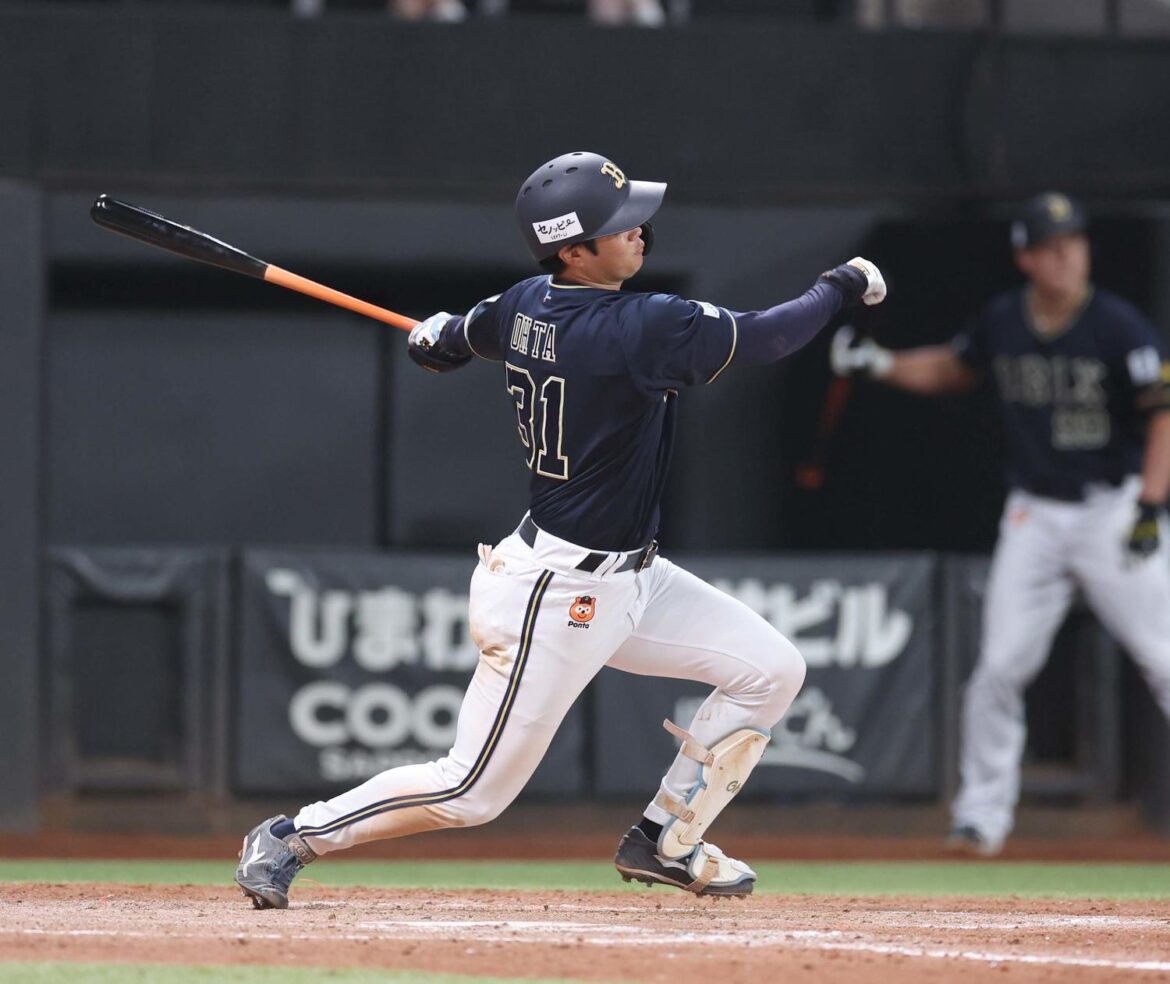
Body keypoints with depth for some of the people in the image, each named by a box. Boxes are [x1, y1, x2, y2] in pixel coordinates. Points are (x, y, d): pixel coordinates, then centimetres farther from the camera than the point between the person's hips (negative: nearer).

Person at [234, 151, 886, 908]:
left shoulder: (523, 306, -2)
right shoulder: (639, 328, -27)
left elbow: (449, 343, 18)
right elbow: (763, 338, -21)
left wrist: (436, 336, 42)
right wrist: (839, 288, -3)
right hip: (560, 592, -10)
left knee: (771, 671, 8)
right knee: (474, 793, -1)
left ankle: (665, 842, 18)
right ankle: (294, 838, 13)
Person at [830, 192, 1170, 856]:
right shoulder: (1002, 323, 2)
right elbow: (954, 369, 23)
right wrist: (879, 364, 8)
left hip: (1115, 513, -4)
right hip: (1035, 517, 4)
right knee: (1001, 666, -2)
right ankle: (983, 815, 11)